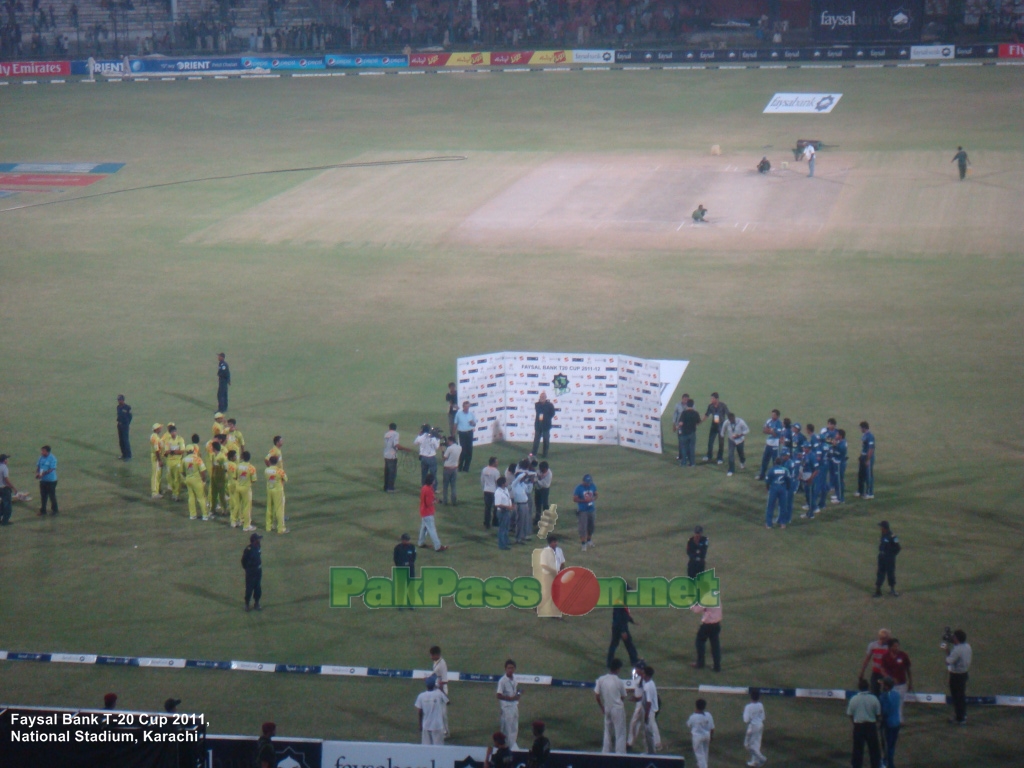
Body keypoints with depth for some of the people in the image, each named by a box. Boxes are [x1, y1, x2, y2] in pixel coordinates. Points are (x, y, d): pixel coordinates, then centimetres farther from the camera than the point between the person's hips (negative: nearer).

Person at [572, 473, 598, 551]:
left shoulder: (593, 486, 0)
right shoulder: (579, 488, -14)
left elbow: (596, 495, 12)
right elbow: (574, 499, -12)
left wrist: (593, 499, -11)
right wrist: (584, 500, -22)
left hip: (591, 509, 5)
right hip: (582, 510, -5)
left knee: (591, 526, 16)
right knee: (583, 528, -7)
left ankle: (589, 541, 36)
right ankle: (583, 544, 1)